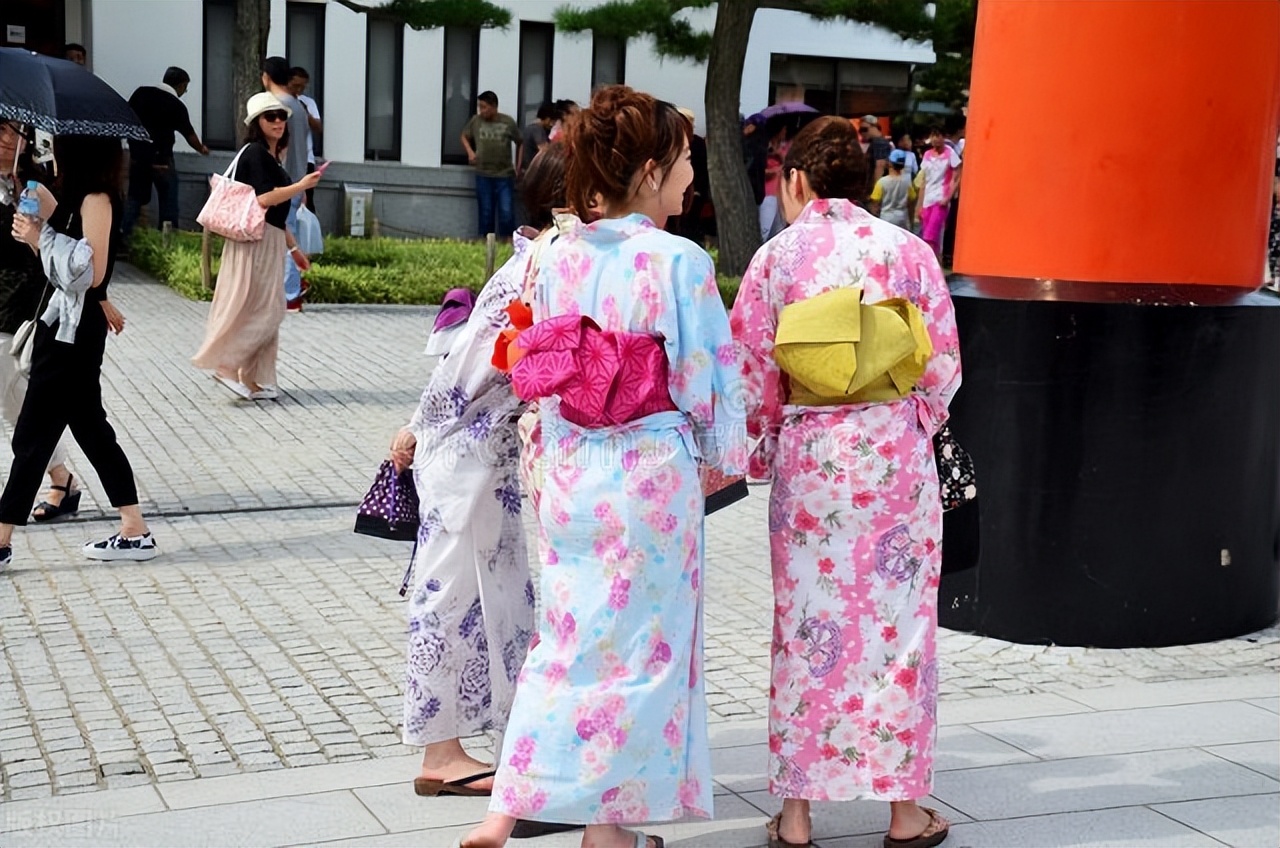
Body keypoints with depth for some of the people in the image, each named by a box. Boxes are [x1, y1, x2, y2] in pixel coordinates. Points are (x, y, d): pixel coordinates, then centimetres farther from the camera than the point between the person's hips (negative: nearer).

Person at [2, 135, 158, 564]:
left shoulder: (96, 199, -15)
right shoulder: (80, 195, 13)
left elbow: (92, 271, -21)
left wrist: (41, 238, -15)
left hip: (74, 332, -10)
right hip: (67, 325, 10)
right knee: (90, 429, 12)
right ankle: (134, 531, 16)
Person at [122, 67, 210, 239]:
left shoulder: (141, 92, 5)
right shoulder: (176, 105, -6)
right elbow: (189, 135, 4)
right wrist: (201, 149, 23)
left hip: (137, 156, 5)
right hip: (160, 160, -5)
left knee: (134, 198, 11)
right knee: (168, 201, 6)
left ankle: (123, 236, 7)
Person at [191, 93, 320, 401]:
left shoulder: (270, 156, 19)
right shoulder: (255, 152, -10)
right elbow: (264, 198, -22)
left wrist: (293, 247, 24)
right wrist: (302, 185, -16)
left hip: (269, 241, 10)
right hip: (255, 240, -10)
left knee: (267, 311, 10)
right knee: (259, 308, -10)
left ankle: (255, 380, 13)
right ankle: (225, 364, -5)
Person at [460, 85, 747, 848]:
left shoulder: (558, 255, 1)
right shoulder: (680, 262, -15)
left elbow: (540, 363, 9)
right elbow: (709, 376, -10)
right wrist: (720, 455, 7)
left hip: (571, 470, 5)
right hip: (652, 476, -5)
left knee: (570, 634, 17)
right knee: (639, 644, 9)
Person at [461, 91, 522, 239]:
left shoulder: (508, 122, -3)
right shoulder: (476, 121, 1)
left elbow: (520, 143, 10)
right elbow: (465, 137, 18)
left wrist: (518, 167, 6)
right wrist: (470, 152, 1)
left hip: (505, 175, -2)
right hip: (483, 175, 2)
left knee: (506, 212, -5)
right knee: (485, 213, 8)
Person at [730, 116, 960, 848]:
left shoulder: (777, 257, -2)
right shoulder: (909, 251, 0)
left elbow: (750, 376, -2)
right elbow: (943, 368, 0)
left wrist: (765, 447, 14)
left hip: (807, 456, 0)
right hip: (894, 455, 0)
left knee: (806, 623, 8)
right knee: (896, 620, 8)